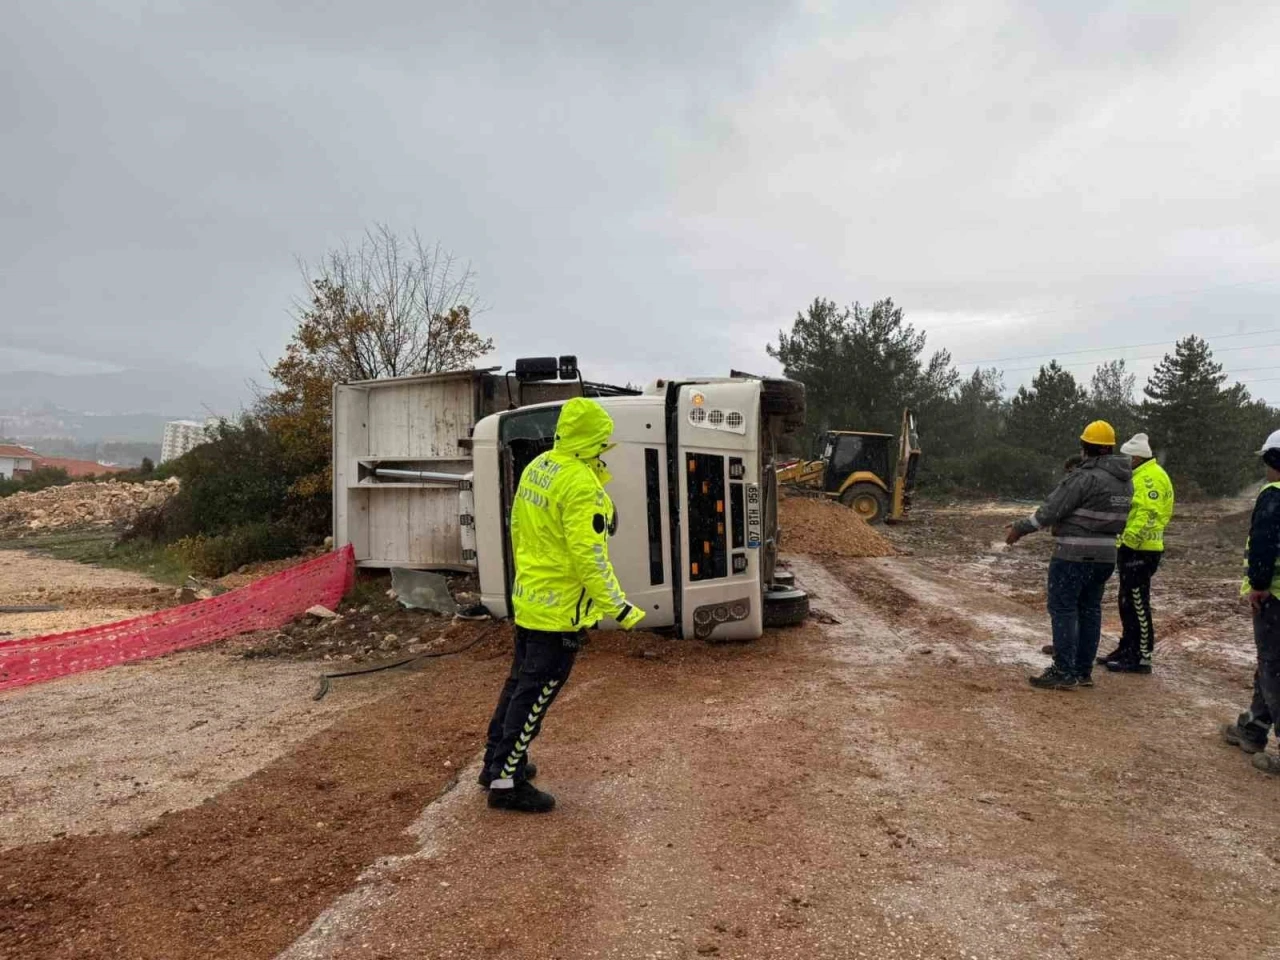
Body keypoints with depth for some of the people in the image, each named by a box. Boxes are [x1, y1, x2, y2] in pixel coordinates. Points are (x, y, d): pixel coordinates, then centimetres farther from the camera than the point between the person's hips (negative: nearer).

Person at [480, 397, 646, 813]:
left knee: (519, 682, 21)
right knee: (536, 695, 3)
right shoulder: (581, 483, -22)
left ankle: (498, 761, 34)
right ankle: (506, 781, 14)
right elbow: (589, 554, -25)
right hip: (561, 608, -9)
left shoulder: (536, 468, 6)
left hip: (528, 599, 9)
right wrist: (617, 607, -20)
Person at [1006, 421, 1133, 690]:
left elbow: (1051, 510, -17)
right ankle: (1083, 671, 19)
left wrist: (1020, 529, -7)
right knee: (1090, 610, 13)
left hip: (1073, 555, -8)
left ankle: (1064, 673, -1)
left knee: (1063, 609, -2)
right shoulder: (1125, 480, 8)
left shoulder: (1086, 477, -17)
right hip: (1106, 554, 8)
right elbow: (1115, 517, 15)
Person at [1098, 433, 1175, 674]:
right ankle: (1127, 649, 27)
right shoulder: (1140, 475, 18)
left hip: (1140, 551, -11)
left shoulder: (1151, 477, -15)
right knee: (1127, 603, 17)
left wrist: (1130, 539, -24)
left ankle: (1141, 658, 1)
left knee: (1137, 604, -5)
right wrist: (1123, 542, 21)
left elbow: (1148, 514, -24)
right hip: (1132, 549, 11)